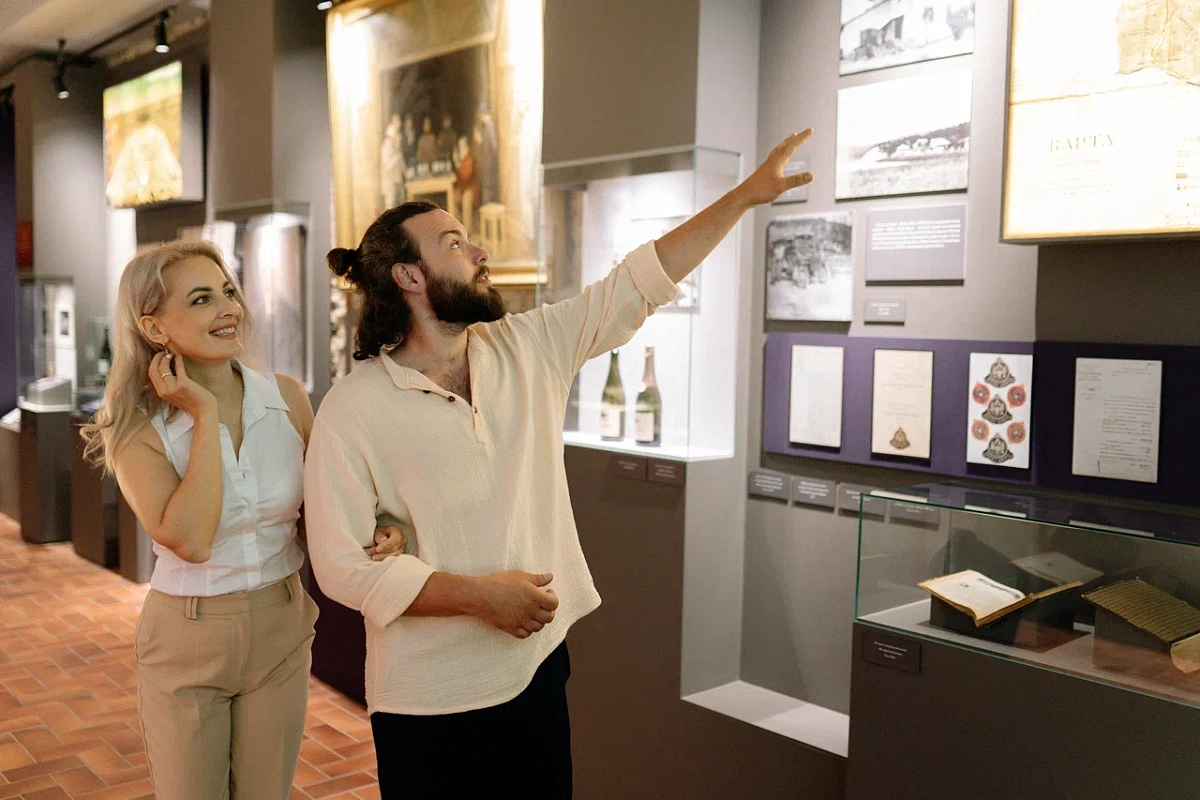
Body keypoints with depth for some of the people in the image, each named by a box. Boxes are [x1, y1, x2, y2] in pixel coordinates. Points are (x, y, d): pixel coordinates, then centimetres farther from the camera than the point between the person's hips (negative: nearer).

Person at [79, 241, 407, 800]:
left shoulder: (288, 398, -7)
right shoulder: (137, 431, -14)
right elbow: (190, 540, -30)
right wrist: (205, 414, -24)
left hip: (282, 631, 3)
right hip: (186, 642, -2)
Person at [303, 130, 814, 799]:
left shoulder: (528, 349, 1)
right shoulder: (353, 410, -13)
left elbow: (637, 286, 2)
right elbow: (341, 566, -15)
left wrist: (748, 194, 1)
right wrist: (480, 595, -20)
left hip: (537, 668, 5)